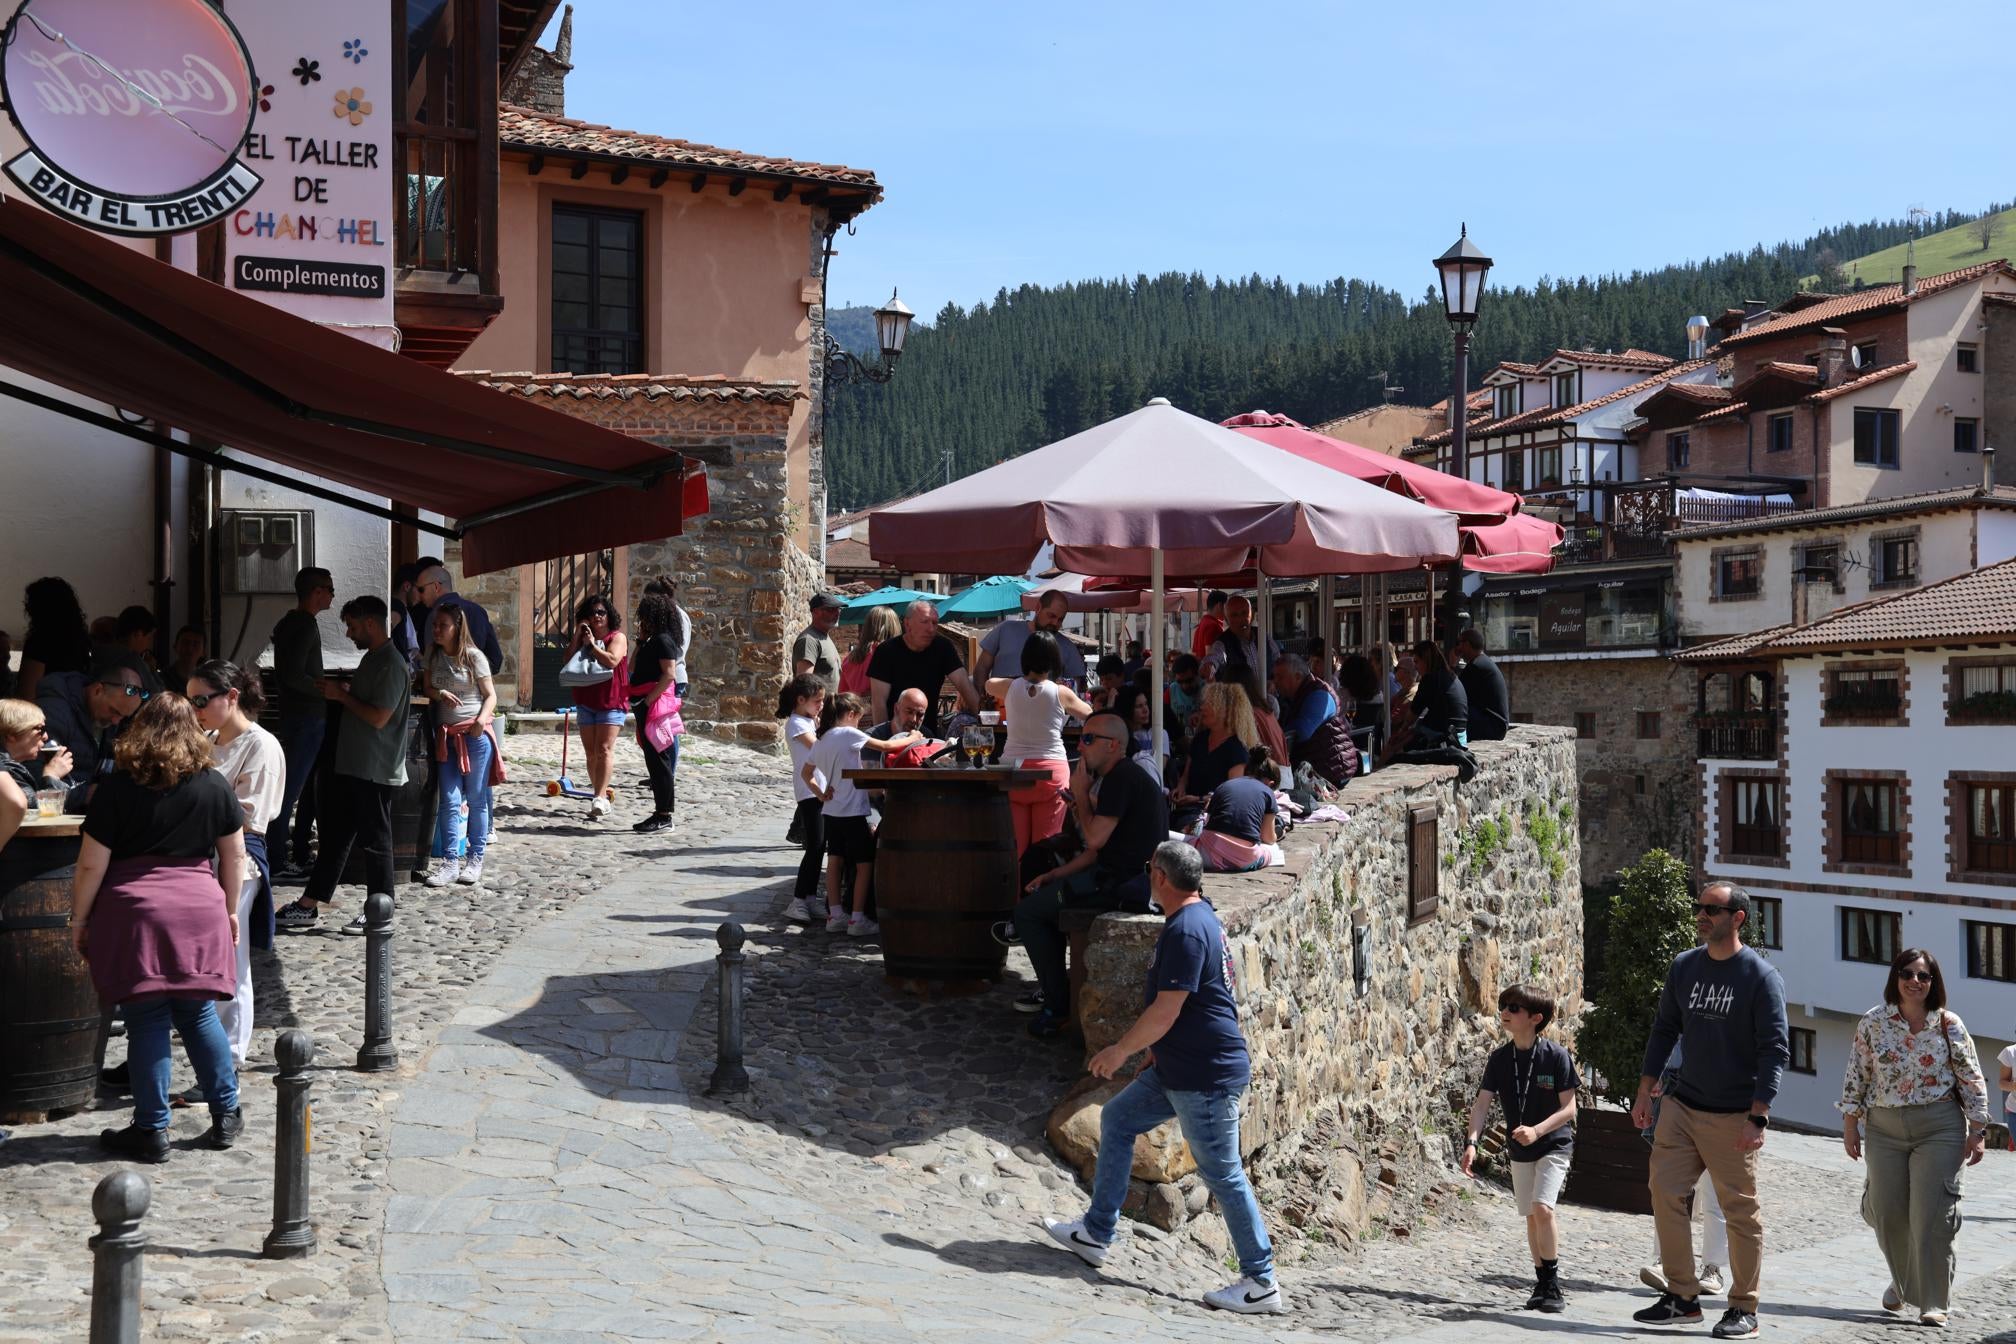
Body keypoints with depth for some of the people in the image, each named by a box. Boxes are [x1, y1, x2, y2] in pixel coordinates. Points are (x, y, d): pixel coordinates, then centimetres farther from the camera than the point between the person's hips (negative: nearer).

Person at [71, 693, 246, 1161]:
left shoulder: (117, 789, -4)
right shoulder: (214, 786, 4)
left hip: (134, 913, -2)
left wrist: (79, 919, 8)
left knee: (147, 1021, 3)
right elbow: (234, 856, 10)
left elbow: (91, 865, -3)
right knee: (199, 1015, 13)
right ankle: (226, 1116, 18)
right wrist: (229, 911, 22)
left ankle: (151, 1131, 9)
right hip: (199, 911, 3)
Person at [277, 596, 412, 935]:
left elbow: (378, 716, -23)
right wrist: (338, 693, 8)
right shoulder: (372, 658, 14)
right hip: (351, 766, 10)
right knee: (334, 835, 12)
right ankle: (308, 907, 17)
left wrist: (342, 695, -12)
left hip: (375, 771, -10)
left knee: (375, 841, 0)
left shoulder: (391, 664, -17)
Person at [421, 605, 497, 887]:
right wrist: (440, 694, -9)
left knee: (476, 799, 3)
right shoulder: (432, 653, 9)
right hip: (446, 735, 4)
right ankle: (450, 862, -2)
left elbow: (490, 695, -3)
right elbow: (426, 688, 13)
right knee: (450, 801, -2)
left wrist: (482, 718, -21)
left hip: (475, 735, -4)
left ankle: (476, 860, 11)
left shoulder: (473, 656, -5)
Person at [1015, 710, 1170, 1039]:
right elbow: (1099, 849, 19)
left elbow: (1095, 839, -19)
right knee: (1045, 893, 26)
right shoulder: (1126, 775, 18)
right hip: (1133, 878, 11)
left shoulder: (1121, 778, -14)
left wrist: (1080, 794, -5)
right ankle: (1051, 988, 26)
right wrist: (1052, 875, 13)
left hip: (1125, 884, -11)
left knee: (1028, 912, -4)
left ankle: (1059, 1008, 0)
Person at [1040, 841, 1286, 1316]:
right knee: (1117, 1119, 17)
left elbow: (1165, 1011, -23)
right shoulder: (1201, 916, 12)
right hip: (1179, 1068, 11)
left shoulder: (1185, 930, -21)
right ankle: (1096, 1234, 24)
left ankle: (1261, 1285, 5)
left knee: (1222, 1174, -4)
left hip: (1206, 1075, -11)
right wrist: (1156, 1050, 27)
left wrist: (1120, 1050, -10)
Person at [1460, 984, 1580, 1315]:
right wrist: (1471, 1141, -23)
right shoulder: (1499, 1058, -4)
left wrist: (1537, 1130, -29)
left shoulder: (1556, 1056, -16)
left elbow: (1568, 1108, -15)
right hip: (1519, 1150, 5)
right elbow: (1482, 1103, -9)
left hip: (1554, 1143, -5)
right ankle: (1542, 1284, 25)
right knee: (1531, 1216, 12)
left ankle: (1553, 1286, -8)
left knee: (1542, 1207, -20)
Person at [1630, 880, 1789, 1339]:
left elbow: (1775, 1050, -12)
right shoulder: (1684, 966, 6)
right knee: (1665, 1193, -1)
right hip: (1681, 1105, 5)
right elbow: (1664, 1029, 14)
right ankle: (1682, 1298, 10)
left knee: (1740, 1211, 1)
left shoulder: (1761, 976, -9)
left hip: (1733, 1117, -5)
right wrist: (1644, 1091, 9)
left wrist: (1757, 1117, -18)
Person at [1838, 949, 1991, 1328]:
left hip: (1939, 1128, -2)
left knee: (1931, 1216, -6)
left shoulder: (1949, 1025, -2)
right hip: (1885, 1128, 2)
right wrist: (1850, 1125, 3)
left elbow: (1972, 1080, 1)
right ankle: (1902, 1280, 31)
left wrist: (1978, 1132, -2)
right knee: (1887, 1213, 5)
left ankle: (1931, 1303, 4)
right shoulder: (1873, 1022, 0)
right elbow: (1856, 1076, 5)